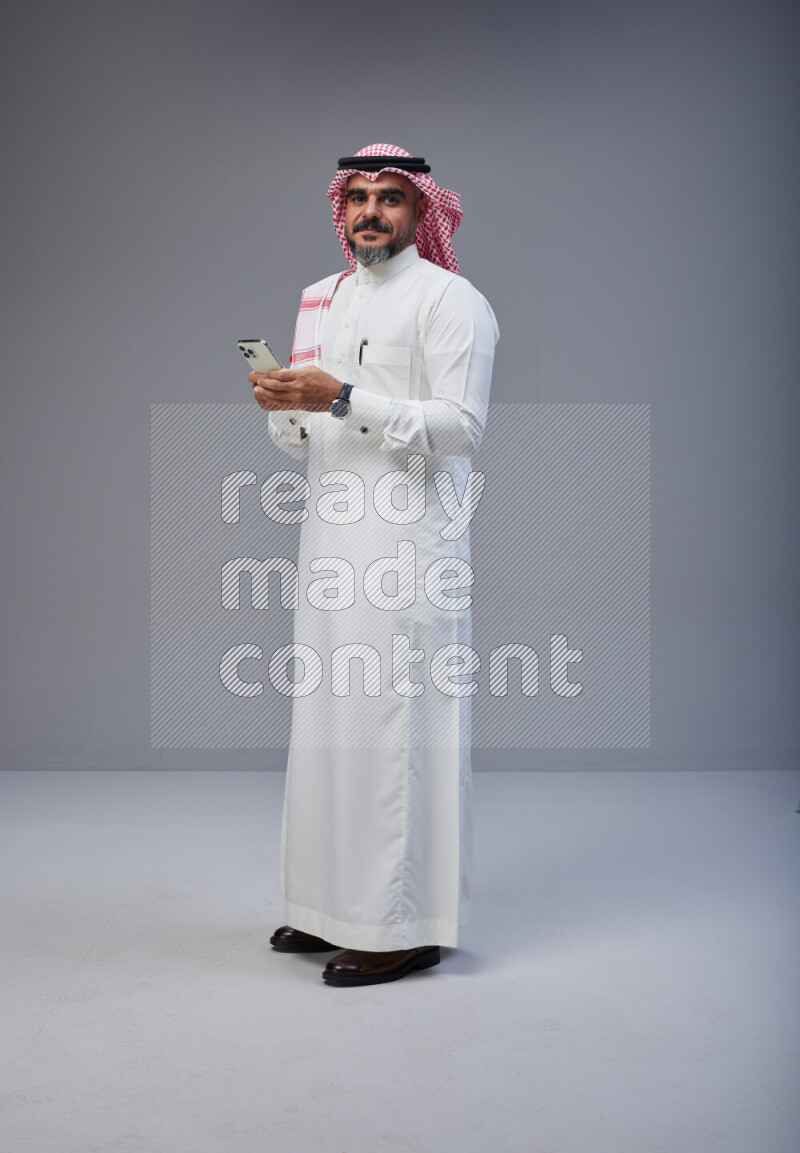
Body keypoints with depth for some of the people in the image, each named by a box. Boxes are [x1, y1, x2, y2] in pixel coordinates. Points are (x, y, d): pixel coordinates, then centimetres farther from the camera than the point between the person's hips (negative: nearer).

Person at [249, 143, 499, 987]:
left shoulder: (449, 299, -3)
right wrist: (283, 405, -2)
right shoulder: (322, 300, 19)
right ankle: (334, 906, 22)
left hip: (409, 545, -7)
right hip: (331, 537, 7)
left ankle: (408, 925, 1)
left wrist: (344, 397, -19)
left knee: (396, 722, -7)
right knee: (328, 717, 10)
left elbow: (460, 425, -14)